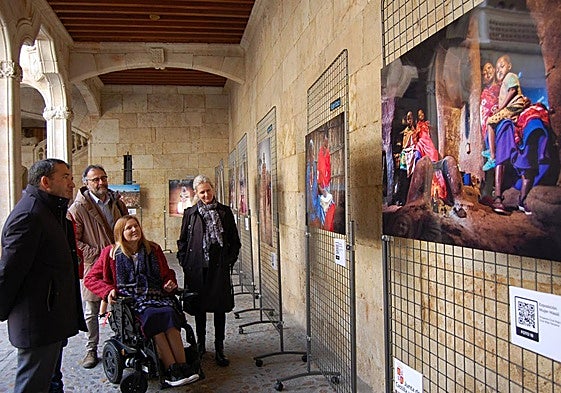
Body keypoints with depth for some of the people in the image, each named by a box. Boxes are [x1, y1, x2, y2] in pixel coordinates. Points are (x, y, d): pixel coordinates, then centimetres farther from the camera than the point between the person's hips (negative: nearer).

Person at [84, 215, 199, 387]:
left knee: (170, 314, -32)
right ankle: (173, 371, -32)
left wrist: (170, 283, 6)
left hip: (157, 295, 3)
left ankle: (181, 368, -33)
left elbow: (167, 273, 29)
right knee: (153, 316, -34)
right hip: (130, 301, -2)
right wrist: (108, 290, -5)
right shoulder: (111, 253, 11)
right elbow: (90, 278, 12)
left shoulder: (153, 249, 18)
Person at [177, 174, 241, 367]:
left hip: (219, 268, -1)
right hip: (197, 268, 1)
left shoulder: (225, 212, 3)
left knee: (220, 308, 4)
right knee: (199, 307, 12)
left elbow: (235, 241, 6)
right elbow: (182, 240, 9)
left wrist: (229, 261, -3)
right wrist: (184, 262, 0)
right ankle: (200, 344, 30)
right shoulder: (190, 213, 4)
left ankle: (219, 349, 16)